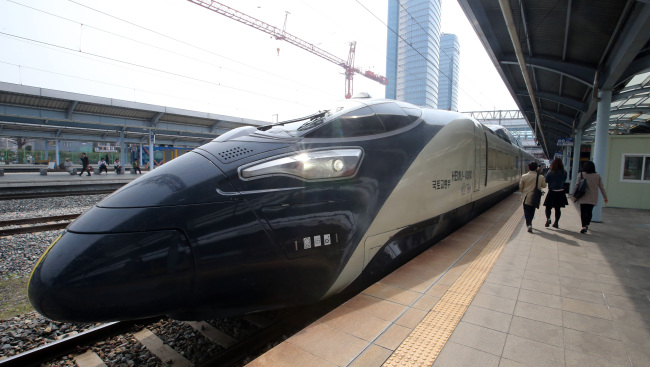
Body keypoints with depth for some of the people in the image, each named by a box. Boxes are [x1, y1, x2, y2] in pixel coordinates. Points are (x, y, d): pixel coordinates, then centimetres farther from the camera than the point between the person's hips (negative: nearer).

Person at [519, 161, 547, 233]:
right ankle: (529, 222, 35)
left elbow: (520, 187, -1)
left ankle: (529, 224, -11)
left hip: (526, 197, -2)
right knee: (532, 211, 20)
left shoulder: (524, 177, -11)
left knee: (527, 211, 5)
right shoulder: (540, 177, -11)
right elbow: (544, 185, 3)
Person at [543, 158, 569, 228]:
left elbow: (546, 180, -6)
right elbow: (564, 180, 8)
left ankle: (548, 219, -13)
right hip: (561, 193, 3)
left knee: (548, 207, 9)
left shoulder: (550, 172, -14)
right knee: (558, 208, 13)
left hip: (552, 192, -3)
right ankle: (556, 222, 18)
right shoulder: (564, 173, -4)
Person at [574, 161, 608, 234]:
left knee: (583, 212, -1)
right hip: (593, 199, 3)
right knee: (589, 212, 15)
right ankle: (587, 225, 26)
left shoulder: (581, 175, -5)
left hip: (583, 198, -3)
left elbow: (577, 185, -5)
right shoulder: (598, 176, 3)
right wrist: (605, 197, 14)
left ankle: (584, 227, -13)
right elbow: (602, 187, 7)